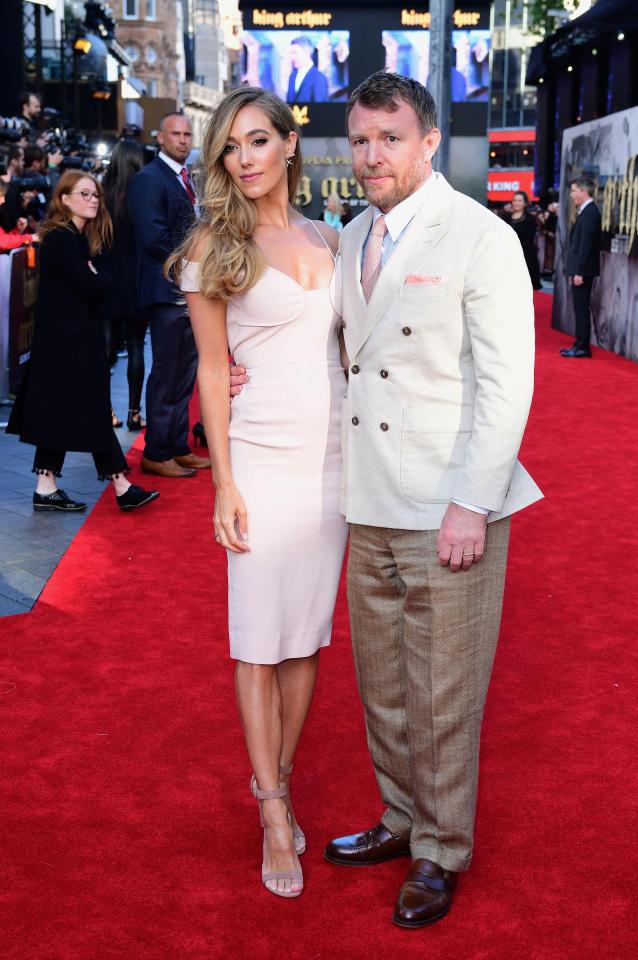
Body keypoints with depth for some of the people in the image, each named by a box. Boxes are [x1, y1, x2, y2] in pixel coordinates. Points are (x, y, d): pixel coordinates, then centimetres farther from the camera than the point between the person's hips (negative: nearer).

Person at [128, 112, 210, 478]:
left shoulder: (186, 179, 18)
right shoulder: (148, 179, -10)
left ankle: (179, 448, 21)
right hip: (168, 289, -9)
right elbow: (153, 236, -19)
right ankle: (156, 454, 5)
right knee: (166, 373, -3)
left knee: (185, 372, 12)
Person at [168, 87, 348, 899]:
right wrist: (224, 485, -7)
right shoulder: (215, 246, -2)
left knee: (308, 634, 10)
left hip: (337, 458, 4)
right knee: (259, 641, 3)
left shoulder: (329, 240, 9)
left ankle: (277, 778, 26)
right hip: (265, 457, -4)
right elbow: (211, 370, -3)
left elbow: (349, 349, 12)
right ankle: (274, 813, 14)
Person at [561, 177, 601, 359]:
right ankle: (580, 344, 18)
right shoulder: (586, 211, 14)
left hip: (583, 270, -10)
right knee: (580, 308, 12)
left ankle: (583, 348, -2)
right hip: (580, 269, 10)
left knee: (582, 308, -6)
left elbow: (586, 244, -21)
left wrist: (579, 272, -22)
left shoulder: (590, 212, -15)